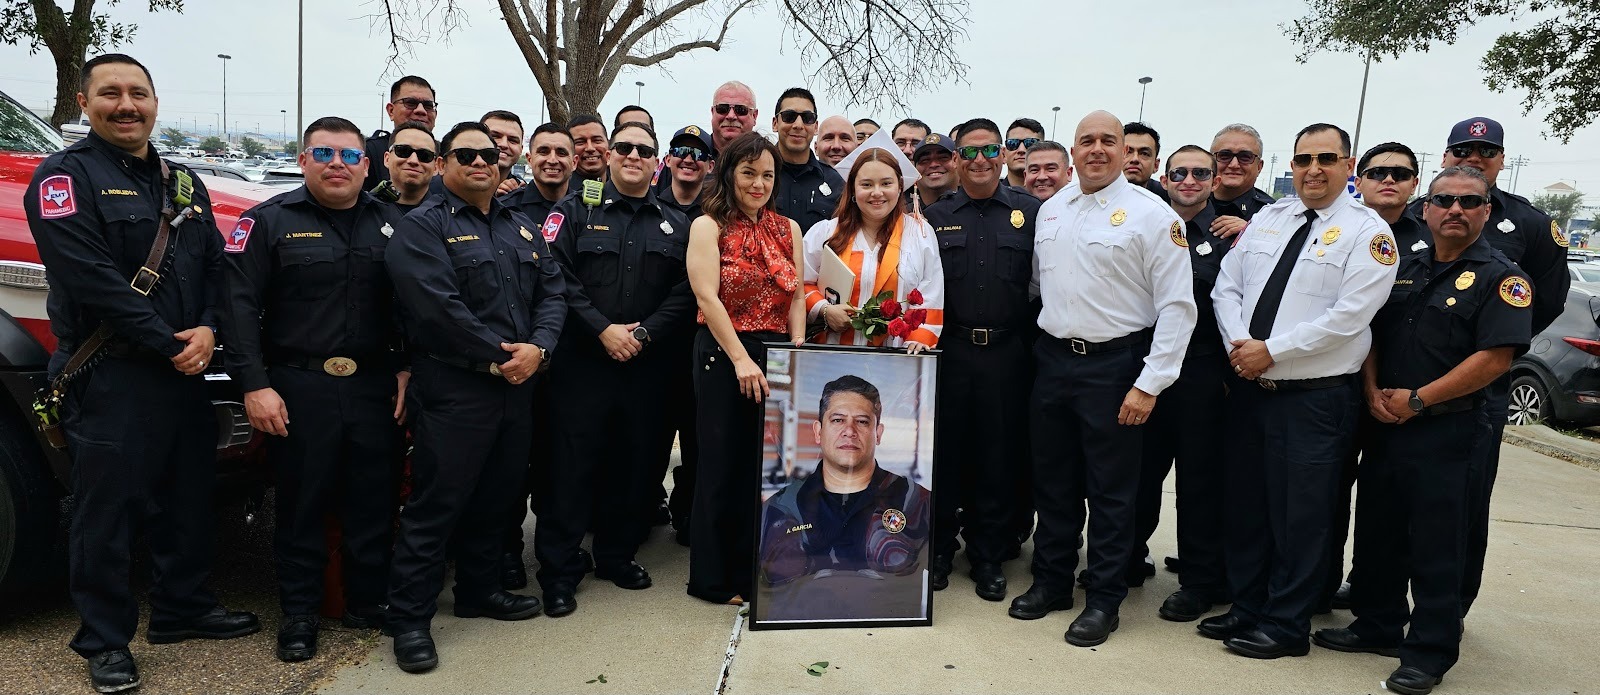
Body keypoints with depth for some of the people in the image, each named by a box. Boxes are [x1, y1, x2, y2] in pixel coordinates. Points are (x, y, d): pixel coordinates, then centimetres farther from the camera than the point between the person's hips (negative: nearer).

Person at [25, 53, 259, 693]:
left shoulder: (183, 183, 15)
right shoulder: (66, 177, -6)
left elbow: (214, 264, 11)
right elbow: (91, 277, -17)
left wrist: (207, 329, -7)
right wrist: (167, 344, -17)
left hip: (185, 373, 7)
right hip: (108, 377, -6)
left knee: (187, 498, 14)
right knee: (107, 509, 1)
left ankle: (182, 609, 30)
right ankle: (105, 641, 15)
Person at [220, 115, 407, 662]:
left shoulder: (391, 224, 9)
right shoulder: (269, 221, -1)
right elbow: (239, 305, -7)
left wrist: (406, 370, 2)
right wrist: (254, 385, -13)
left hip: (375, 387, 3)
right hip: (298, 388, -3)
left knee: (374, 502, 9)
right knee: (301, 505, 7)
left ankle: (368, 602, 25)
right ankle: (299, 613, 22)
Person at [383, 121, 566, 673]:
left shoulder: (524, 229, 17)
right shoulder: (423, 226, -5)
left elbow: (551, 292, 9)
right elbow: (438, 307, -17)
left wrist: (537, 348, -9)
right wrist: (496, 358, -15)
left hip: (517, 386, 7)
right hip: (452, 389, -7)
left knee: (496, 498, 17)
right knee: (436, 504, -3)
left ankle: (479, 590, 33)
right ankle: (409, 618, 8)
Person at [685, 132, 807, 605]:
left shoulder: (788, 230, 12)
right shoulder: (708, 227, -1)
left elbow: (796, 299, 8)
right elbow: (707, 297, -12)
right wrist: (741, 360, -19)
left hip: (778, 357, 4)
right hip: (723, 357, -4)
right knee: (723, 466, 2)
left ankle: (755, 571, 22)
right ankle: (716, 578, 15)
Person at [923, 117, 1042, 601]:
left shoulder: (1030, 212, 4)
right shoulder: (936, 216, 8)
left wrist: (1034, 337, -4)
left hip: (1007, 354, -1)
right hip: (948, 351, 1)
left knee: (999, 455, 7)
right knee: (944, 450, 7)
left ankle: (989, 558, 21)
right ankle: (939, 548, 23)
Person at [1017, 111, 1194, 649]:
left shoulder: (1153, 215, -9)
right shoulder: (1051, 210, 8)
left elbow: (1176, 306, -12)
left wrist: (1150, 384, -15)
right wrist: (1045, 340, 12)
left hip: (1115, 366, -5)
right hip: (1053, 358, 5)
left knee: (1111, 491, 5)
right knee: (1053, 482, 15)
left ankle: (1103, 600, 20)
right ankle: (1051, 583, 31)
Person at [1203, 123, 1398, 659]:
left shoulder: (1367, 232, -6)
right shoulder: (1267, 219, 11)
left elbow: (1347, 317, -16)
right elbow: (1227, 287, 8)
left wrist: (1271, 351, -17)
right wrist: (1239, 344, -9)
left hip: (1314, 399, -5)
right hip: (1249, 388, 6)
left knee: (1299, 517, 4)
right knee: (1243, 507, 14)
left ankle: (1287, 626, 19)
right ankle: (1246, 608, 30)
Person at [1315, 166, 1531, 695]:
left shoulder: (1500, 278, -6)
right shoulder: (1405, 269, 12)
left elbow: (1495, 358, -15)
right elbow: (1370, 333, 14)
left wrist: (1416, 400, -15)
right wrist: (1373, 391, -3)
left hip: (1444, 431, -6)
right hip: (1383, 423, 6)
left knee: (1435, 546, 0)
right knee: (1377, 532, 14)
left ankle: (1430, 652, 12)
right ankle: (1378, 626, 29)